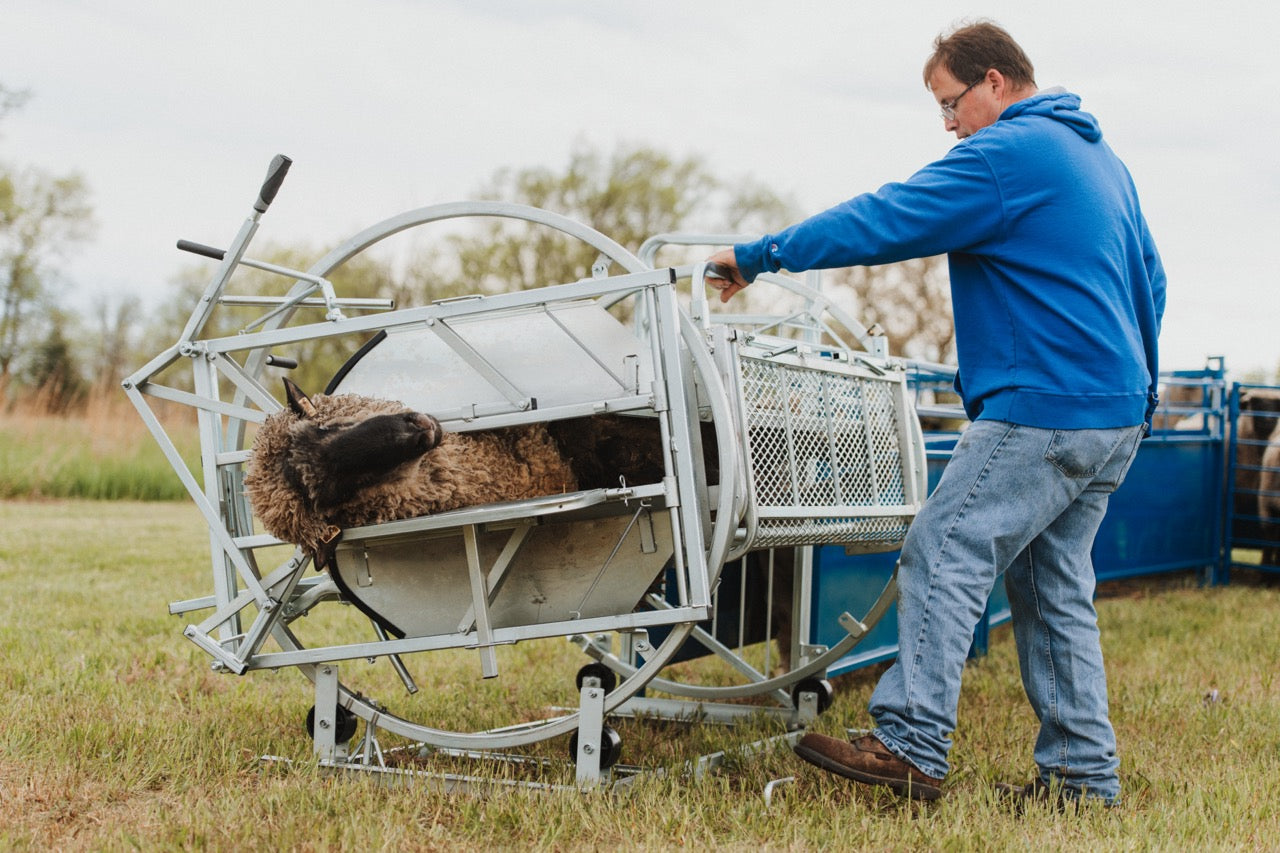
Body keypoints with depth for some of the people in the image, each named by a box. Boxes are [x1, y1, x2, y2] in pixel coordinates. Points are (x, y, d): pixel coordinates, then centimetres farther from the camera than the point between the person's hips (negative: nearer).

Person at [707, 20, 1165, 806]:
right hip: (1117, 415, 10)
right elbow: (1150, 279, 26)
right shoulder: (1101, 157, 20)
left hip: (1041, 409, -10)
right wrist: (1138, 384, 32)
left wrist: (757, 255, -8)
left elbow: (883, 222, -15)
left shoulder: (1007, 153, -11)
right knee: (1056, 585, 12)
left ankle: (912, 748, -9)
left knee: (945, 560, -8)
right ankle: (1082, 771, 14)